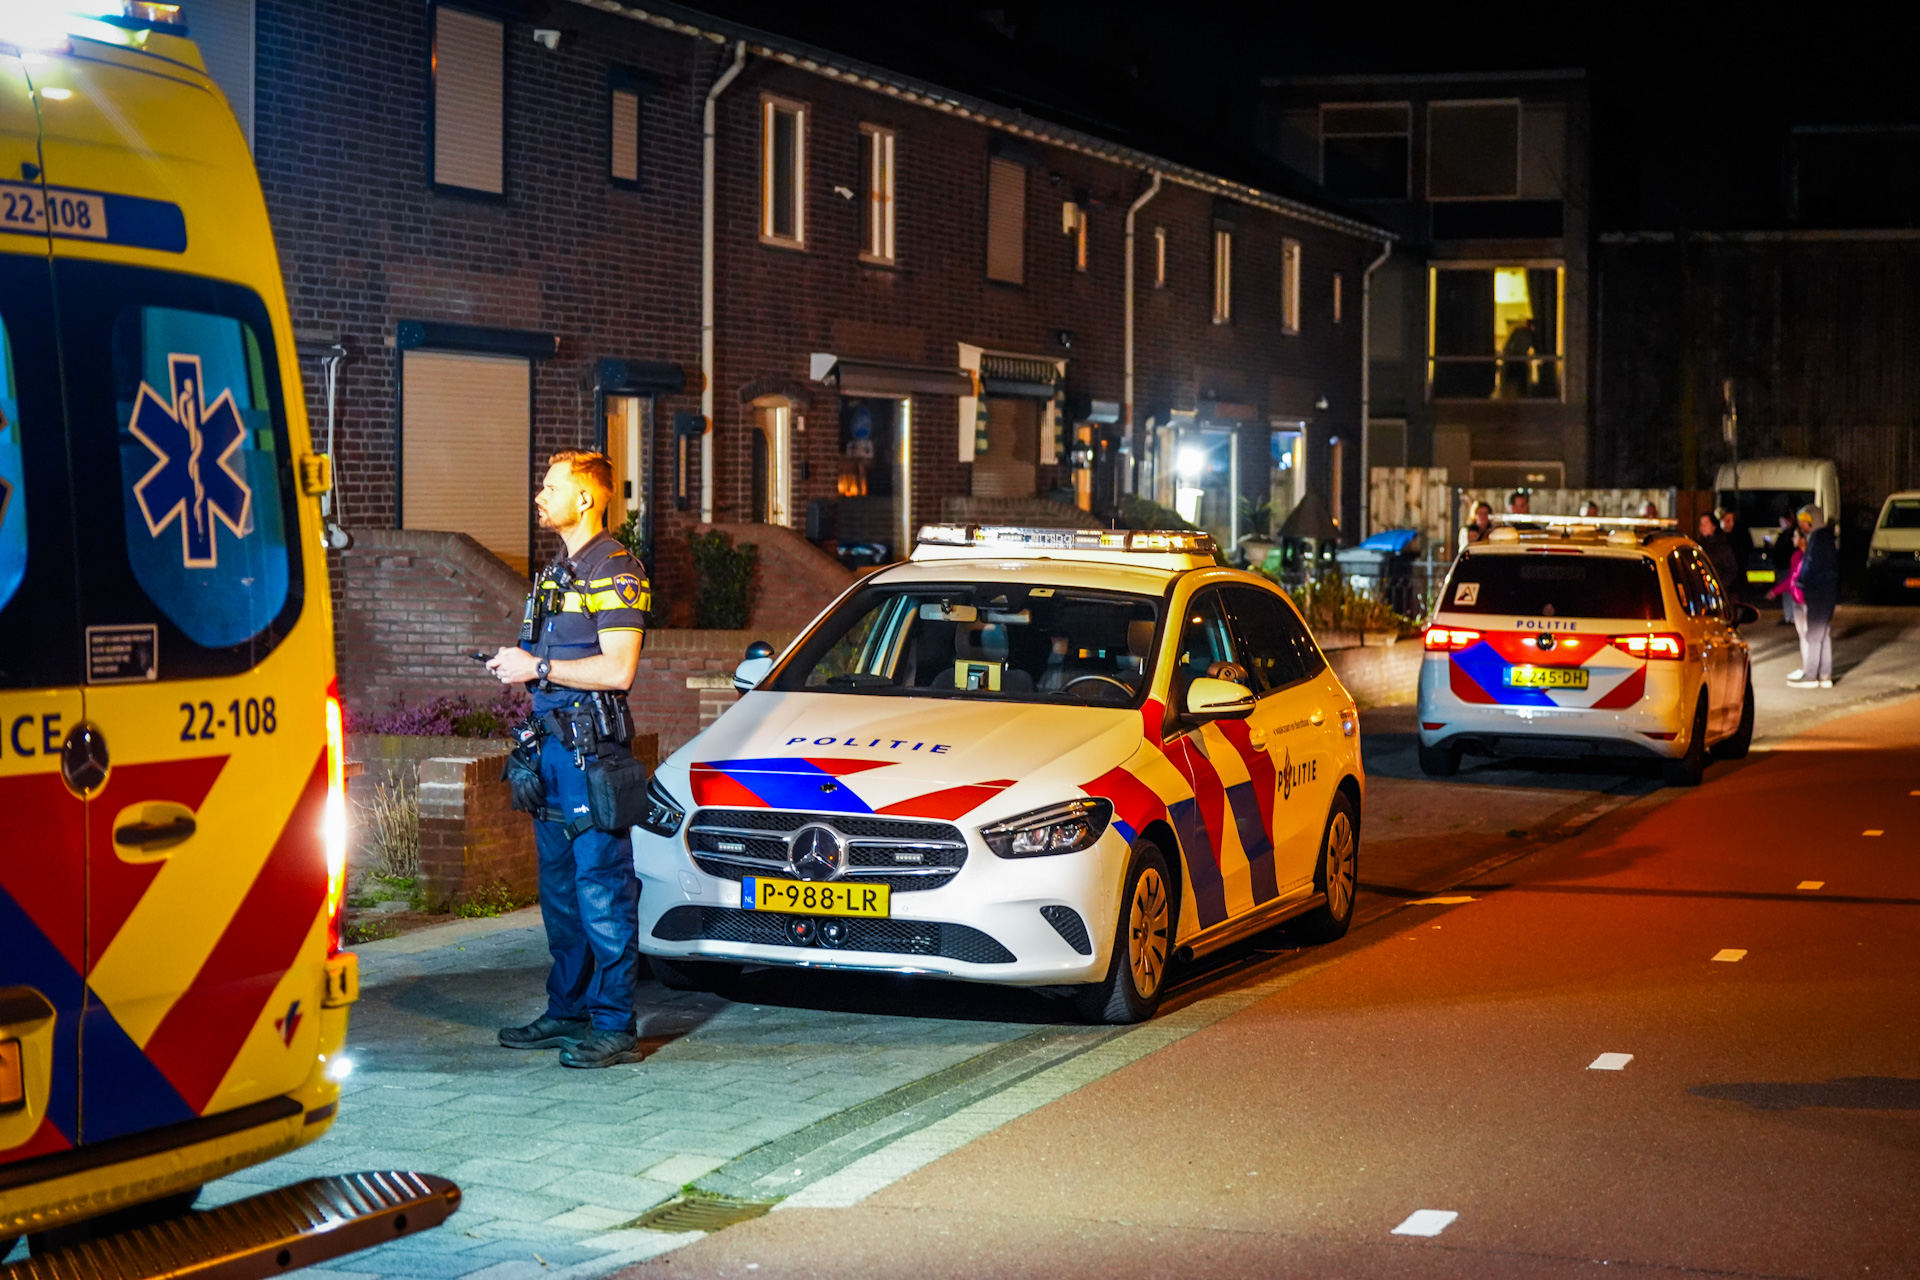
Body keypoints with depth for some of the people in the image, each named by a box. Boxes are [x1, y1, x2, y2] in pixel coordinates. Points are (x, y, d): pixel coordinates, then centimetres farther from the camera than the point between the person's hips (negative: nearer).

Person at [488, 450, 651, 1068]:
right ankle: (567, 1011, 21)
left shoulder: (614, 572, -10)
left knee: (602, 890, -8)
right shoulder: (556, 571, 19)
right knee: (560, 889, 13)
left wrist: (539, 667, -15)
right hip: (552, 745, 10)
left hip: (592, 748, -10)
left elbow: (617, 670, -19)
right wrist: (516, 664, 11)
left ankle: (614, 1027, -6)